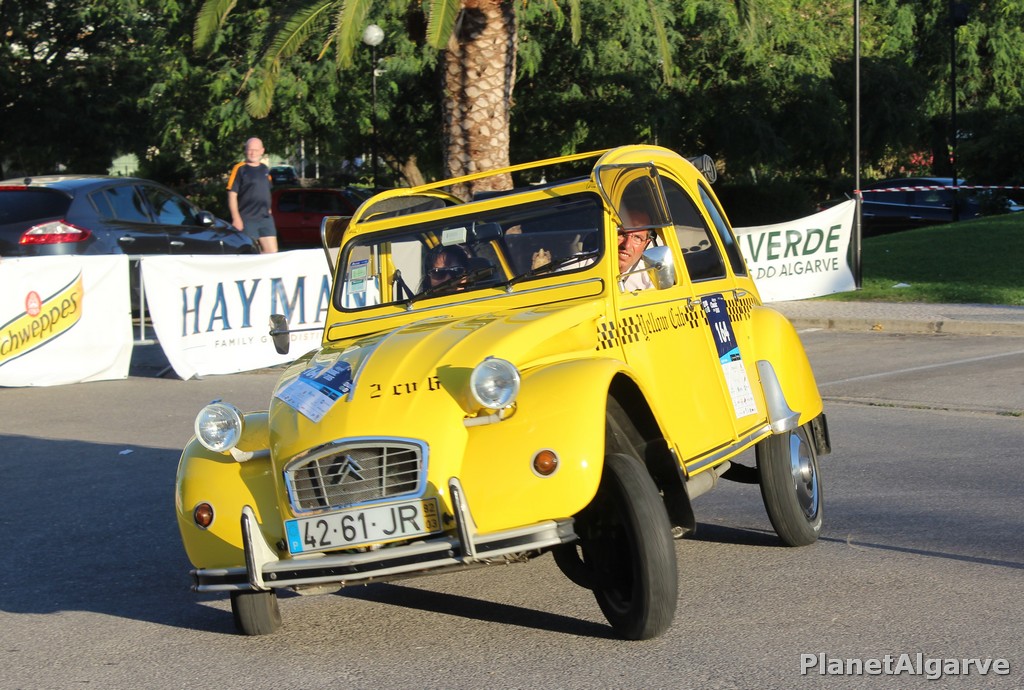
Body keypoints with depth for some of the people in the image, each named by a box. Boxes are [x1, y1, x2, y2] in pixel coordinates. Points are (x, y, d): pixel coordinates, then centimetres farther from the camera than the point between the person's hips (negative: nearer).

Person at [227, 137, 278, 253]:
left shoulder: (265, 169, 14)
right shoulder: (239, 169, -5)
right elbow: (232, 195, -8)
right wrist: (236, 218, -15)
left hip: (266, 218, 6)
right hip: (247, 219, -6)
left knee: (272, 252, 1)